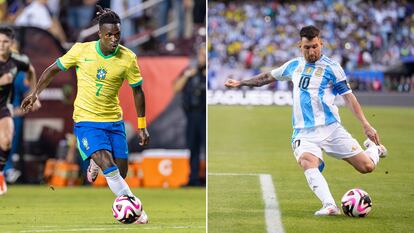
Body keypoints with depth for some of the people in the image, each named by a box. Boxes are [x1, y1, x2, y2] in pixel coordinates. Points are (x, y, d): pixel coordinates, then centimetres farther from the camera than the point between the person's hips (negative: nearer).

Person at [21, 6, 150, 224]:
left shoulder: (128, 58, -8)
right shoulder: (81, 50, -11)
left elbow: (137, 91, 4)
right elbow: (53, 69, 5)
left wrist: (142, 126, 6)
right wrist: (35, 93, 5)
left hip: (114, 120, 3)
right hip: (86, 119, -3)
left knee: (121, 172, 1)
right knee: (109, 167, -22)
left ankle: (95, 164, 35)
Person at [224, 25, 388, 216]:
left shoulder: (331, 67, 0)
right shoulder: (294, 65, 13)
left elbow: (348, 97, 0)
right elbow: (269, 76, 30)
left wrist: (366, 125, -7)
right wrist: (241, 83, 32)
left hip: (330, 128, -2)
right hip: (304, 133, 2)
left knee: (367, 167, -7)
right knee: (307, 162, -32)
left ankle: (373, 147, 29)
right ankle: (330, 206, -45)